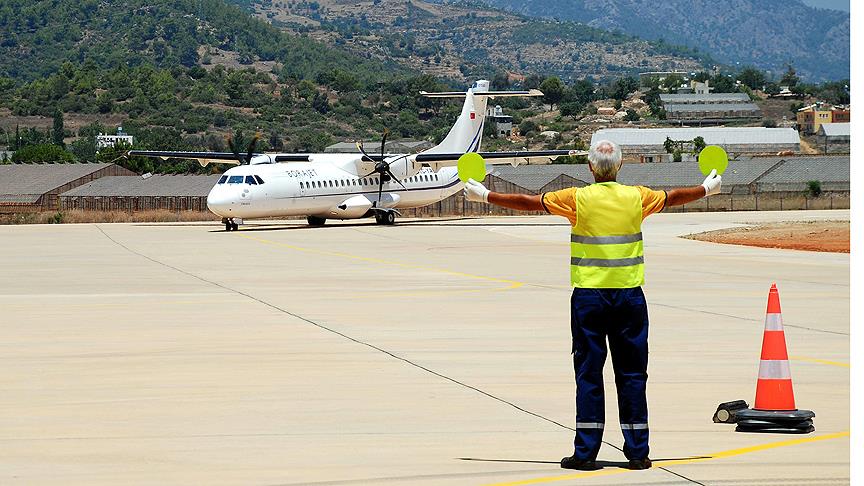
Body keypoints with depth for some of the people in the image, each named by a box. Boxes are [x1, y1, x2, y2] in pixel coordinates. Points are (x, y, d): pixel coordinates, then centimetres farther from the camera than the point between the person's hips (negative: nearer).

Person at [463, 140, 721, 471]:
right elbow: (673, 198, 19)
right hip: (629, 296, 2)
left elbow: (528, 203, 0)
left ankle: (586, 453, 0)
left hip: (589, 297, -2)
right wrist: (707, 189, 39)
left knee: (588, 374, 2)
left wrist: (484, 196, 12)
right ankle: (637, 452, 7)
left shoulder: (578, 199, -6)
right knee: (632, 375, 6)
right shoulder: (636, 197, 1)